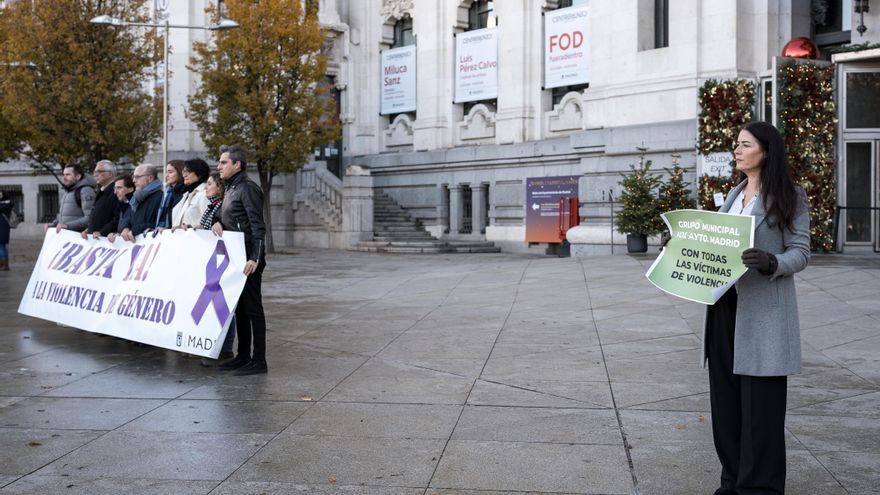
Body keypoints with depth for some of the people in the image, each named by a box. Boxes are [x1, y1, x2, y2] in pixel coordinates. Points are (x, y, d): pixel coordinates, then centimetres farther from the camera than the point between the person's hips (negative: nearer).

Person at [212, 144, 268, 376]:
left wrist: (255, 258, -25)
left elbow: (257, 226, -18)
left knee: (252, 307, -6)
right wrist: (218, 223, 0)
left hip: (248, 259, -9)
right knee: (239, 307, 13)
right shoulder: (231, 189, 16)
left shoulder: (248, 188, -12)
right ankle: (243, 356, 21)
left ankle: (259, 361, -1)